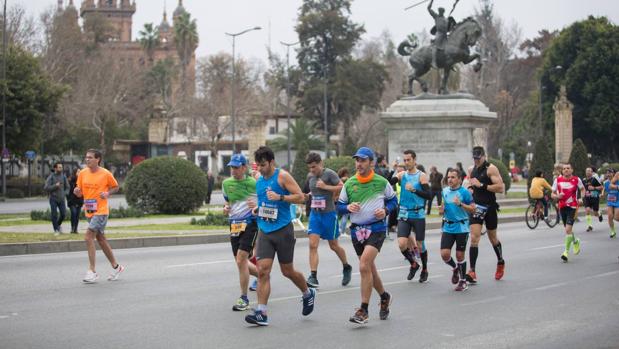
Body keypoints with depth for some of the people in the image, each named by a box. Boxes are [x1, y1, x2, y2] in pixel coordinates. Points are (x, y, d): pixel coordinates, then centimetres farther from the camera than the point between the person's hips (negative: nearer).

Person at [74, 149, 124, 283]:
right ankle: (116, 267, 28)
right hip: (89, 212, 6)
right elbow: (80, 194, 11)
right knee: (101, 239, 14)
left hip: (101, 211, -6)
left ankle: (92, 271, -12)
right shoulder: (83, 173, 5)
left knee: (88, 237, -17)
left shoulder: (105, 174, -8)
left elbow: (116, 187, 6)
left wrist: (108, 193, -12)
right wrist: (77, 191, -11)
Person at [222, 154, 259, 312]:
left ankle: (244, 298, -4)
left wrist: (258, 207, -20)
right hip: (234, 225, 6)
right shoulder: (226, 183, 8)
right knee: (241, 262, 11)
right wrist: (226, 208, 1)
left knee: (241, 259, -15)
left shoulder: (254, 183, -7)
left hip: (250, 223, -6)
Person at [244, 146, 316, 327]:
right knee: (262, 271, -8)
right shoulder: (259, 179, 10)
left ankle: (308, 294, 35)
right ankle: (261, 313, -9)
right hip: (264, 231, 5)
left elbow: (300, 196, -12)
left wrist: (280, 197, -23)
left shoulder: (282, 176, -8)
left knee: (287, 271, 7)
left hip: (283, 230, -5)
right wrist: (257, 209, 6)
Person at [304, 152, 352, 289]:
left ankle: (346, 267, 34)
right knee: (313, 245, -10)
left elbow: (342, 187, -20)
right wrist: (309, 195, 11)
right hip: (315, 214, 5)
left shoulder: (329, 174, -10)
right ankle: (313, 277, -12)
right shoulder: (310, 176, 8)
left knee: (333, 245, 9)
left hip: (329, 214, -5)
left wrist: (326, 187, -23)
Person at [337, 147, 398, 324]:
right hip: (357, 230, 4)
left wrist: (386, 210, -8)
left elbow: (393, 200, 11)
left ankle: (363, 310, -12)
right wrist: (348, 207, -12)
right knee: (369, 268, 14)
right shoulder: (349, 183, 4)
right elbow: (339, 205, 10)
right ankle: (384, 297, 40)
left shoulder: (381, 182, -2)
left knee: (364, 266, -19)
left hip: (376, 228, -4)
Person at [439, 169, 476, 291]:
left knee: (460, 255, 1)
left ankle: (463, 281, 18)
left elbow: (473, 209, -9)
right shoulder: (444, 191, 7)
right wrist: (441, 210, 0)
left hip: (461, 227, -4)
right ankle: (455, 268, 24)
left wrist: (460, 204, -22)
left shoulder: (464, 192, -8)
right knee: (444, 254, -8)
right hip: (448, 227, 4)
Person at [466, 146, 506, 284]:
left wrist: (481, 185, -22)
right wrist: (470, 188, 5)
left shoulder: (491, 169, -11)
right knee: (474, 238, -10)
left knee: (493, 238, 14)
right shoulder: (471, 170, 8)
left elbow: (500, 187, -20)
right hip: (476, 207, 4)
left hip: (489, 207, -4)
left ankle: (500, 262, 41)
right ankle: (472, 272, -15)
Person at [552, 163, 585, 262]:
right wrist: (557, 196, -16)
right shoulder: (558, 180, 0)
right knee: (568, 229, 17)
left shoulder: (576, 180, -3)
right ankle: (575, 242, 47)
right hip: (562, 207, 3)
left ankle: (566, 252, -9)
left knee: (568, 229, -15)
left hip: (572, 207, -3)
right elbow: (553, 194, 6)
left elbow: (582, 189, 15)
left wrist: (581, 198, -1)